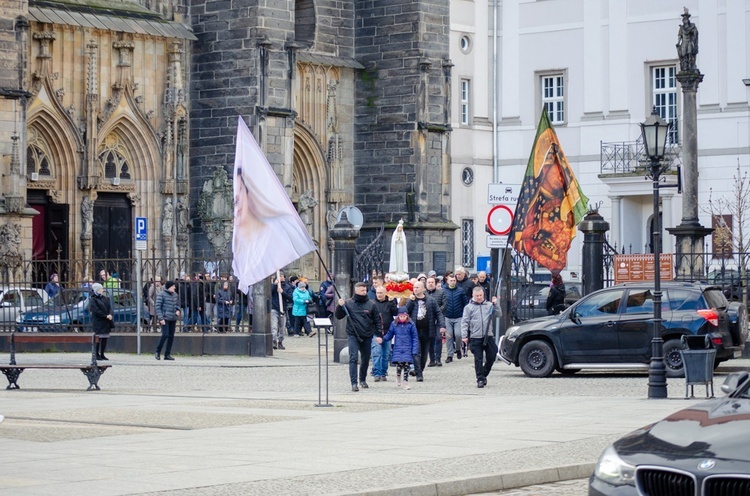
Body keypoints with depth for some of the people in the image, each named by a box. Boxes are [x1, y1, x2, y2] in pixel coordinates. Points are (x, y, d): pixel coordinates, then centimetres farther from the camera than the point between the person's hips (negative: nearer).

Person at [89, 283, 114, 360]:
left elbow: (110, 307, 9)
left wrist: (110, 315, -11)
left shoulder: (105, 298, 15)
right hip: (98, 322, -7)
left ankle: (102, 354, 13)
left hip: (106, 322, 7)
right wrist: (106, 316, -17)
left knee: (105, 338, 6)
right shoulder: (93, 300, -7)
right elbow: (96, 311, -15)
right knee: (99, 338, -7)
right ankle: (97, 355, -2)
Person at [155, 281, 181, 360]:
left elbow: (177, 304, 28)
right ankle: (158, 352, 1)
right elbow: (157, 307, -9)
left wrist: (178, 310, 5)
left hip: (173, 318, 7)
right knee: (165, 335, -15)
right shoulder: (161, 294, -7)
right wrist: (161, 318, -16)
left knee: (171, 336, 4)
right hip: (165, 318, -7)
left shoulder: (174, 294, 13)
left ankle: (167, 354, 10)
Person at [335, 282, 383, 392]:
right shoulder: (348, 303, 0)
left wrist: (379, 334, 0)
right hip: (353, 336, -2)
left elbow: (378, 320, 6)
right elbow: (338, 316, 1)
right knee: (353, 358, -13)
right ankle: (354, 383, -15)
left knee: (366, 360, 12)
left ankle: (363, 380, 32)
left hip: (367, 337, 2)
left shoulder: (371, 304, 2)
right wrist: (340, 306, -16)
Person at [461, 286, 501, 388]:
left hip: (488, 336, 2)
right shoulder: (468, 307, 5)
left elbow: (499, 314, 7)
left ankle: (484, 375, 24)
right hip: (475, 338, -2)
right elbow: (464, 322, 2)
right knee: (478, 359, -3)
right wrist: (464, 336, -6)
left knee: (491, 357, 4)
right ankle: (480, 379, 0)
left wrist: (495, 304, -7)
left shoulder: (489, 305, 11)